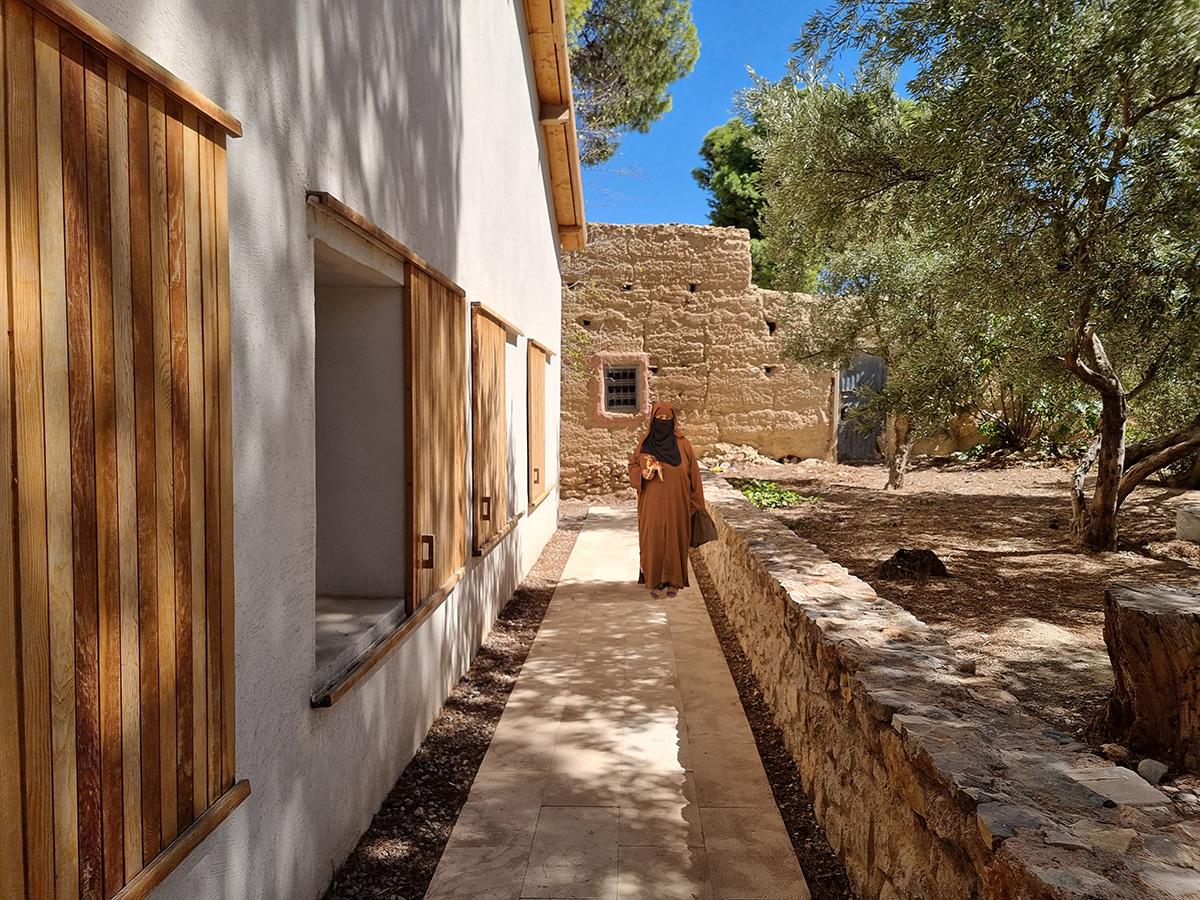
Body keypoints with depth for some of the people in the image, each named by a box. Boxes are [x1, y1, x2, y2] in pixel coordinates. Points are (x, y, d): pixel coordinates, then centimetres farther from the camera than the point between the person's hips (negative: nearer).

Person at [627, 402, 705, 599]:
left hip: (676, 504, 0)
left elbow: (693, 474, 2)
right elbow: (632, 466, 11)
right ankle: (655, 582, 12)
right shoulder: (644, 445, 3)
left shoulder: (683, 444, 0)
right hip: (652, 504, 1)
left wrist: (696, 503, 0)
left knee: (675, 539, 4)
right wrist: (642, 474, -12)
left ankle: (672, 581, 17)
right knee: (653, 540, 0)